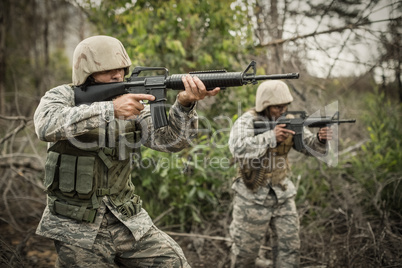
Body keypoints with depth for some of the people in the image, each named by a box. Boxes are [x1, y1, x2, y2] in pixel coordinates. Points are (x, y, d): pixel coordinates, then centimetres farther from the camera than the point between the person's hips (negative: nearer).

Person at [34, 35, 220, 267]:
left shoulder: (133, 103, 2)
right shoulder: (61, 97, -5)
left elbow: (169, 140, -9)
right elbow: (47, 126, -28)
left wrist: (185, 104, -27)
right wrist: (110, 109, -34)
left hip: (129, 222, 3)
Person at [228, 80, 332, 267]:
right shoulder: (246, 122, -14)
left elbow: (309, 145, -2)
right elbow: (238, 149, -32)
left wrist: (321, 140, -24)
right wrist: (271, 136, -37)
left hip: (282, 194, 4)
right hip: (252, 196, -4)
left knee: (289, 248, 9)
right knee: (245, 249, 11)